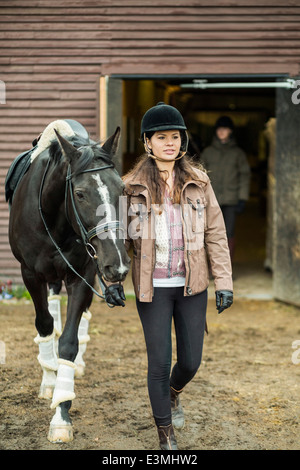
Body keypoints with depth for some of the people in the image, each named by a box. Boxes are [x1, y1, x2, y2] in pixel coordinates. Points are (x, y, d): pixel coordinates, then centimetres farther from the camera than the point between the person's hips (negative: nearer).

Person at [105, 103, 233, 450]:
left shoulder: (199, 183, 0)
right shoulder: (132, 186, -4)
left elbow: (216, 234, 1)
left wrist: (224, 282, -3)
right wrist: (112, 279, -9)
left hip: (192, 285, 2)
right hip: (153, 288, -2)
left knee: (191, 361, 9)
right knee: (159, 362, 0)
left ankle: (174, 394, 46)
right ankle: (166, 436, 18)